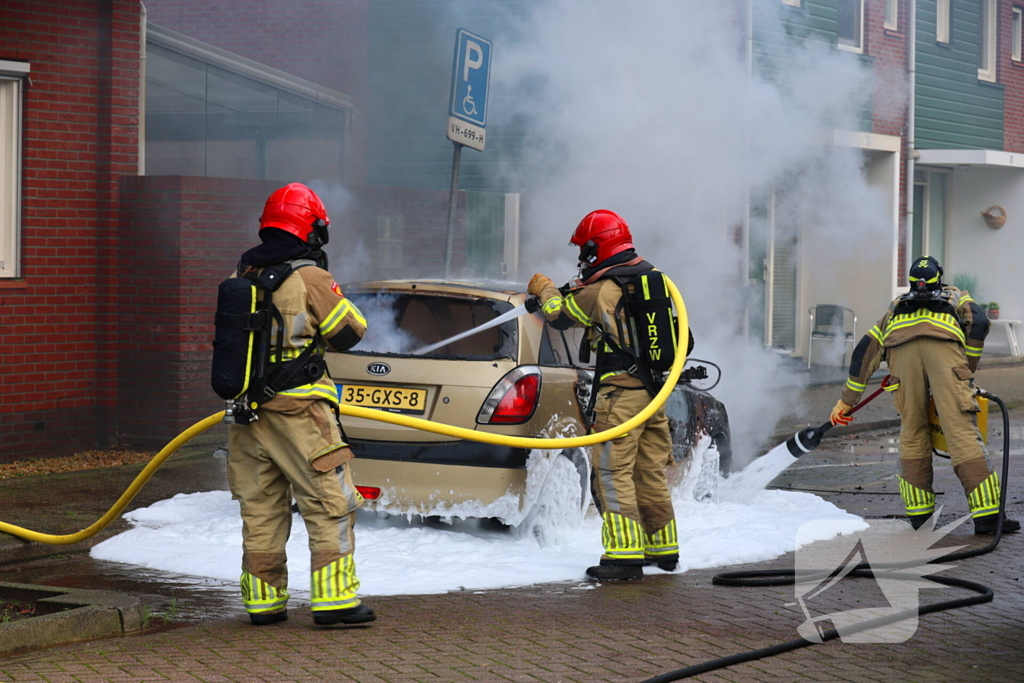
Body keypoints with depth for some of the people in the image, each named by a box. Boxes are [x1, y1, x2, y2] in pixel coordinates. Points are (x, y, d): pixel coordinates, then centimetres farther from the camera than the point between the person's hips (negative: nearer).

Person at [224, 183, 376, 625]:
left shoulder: (243, 275, 9)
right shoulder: (309, 278, -10)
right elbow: (351, 330, -2)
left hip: (248, 411, 6)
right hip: (297, 413, -6)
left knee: (260, 509, 12)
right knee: (330, 505, -1)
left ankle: (263, 600, 16)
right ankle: (333, 598, -6)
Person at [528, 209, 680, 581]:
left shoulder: (601, 292, -12)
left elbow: (560, 315, 3)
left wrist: (544, 289, 24)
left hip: (620, 394, -8)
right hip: (654, 390, 8)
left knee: (613, 473, -7)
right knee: (650, 471, 16)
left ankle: (625, 554, -13)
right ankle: (664, 549, 24)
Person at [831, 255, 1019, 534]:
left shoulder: (895, 307, 43)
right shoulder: (956, 297, 37)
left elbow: (865, 350, 38)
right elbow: (979, 322, 15)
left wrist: (848, 400, 41)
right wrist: (968, 370, 23)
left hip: (900, 347, 2)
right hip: (944, 344, -2)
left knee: (912, 431, 16)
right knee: (962, 431, -7)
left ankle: (918, 510, 17)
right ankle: (986, 514, -13)